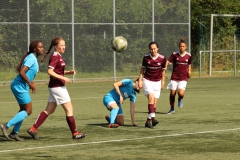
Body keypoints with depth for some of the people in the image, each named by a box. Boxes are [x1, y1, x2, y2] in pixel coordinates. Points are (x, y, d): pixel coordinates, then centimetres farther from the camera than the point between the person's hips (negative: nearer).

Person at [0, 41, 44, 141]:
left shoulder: (33, 58, 13)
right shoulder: (31, 58, -17)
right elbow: (21, 72, -26)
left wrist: (30, 82, 14)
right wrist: (30, 84, -16)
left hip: (21, 87, 10)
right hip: (20, 86, -10)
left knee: (23, 110, 14)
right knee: (28, 111, -8)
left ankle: (14, 133, 18)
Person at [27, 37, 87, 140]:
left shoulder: (58, 56, 14)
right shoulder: (55, 57, -15)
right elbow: (50, 71, -23)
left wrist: (69, 72, 9)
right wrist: (63, 78, -24)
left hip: (56, 87, 10)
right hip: (57, 86, -10)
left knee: (49, 110, 11)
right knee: (69, 109, -3)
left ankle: (33, 129, 10)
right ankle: (75, 133, 4)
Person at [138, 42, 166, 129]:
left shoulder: (162, 58, -6)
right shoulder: (146, 57, -6)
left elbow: (163, 70, 7)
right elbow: (142, 69, 5)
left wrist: (162, 82, 9)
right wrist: (140, 80, -1)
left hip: (157, 82, 2)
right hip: (147, 80, -2)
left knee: (155, 102, -2)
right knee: (151, 97, -23)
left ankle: (148, 121, 6)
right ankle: (153, 118, -31)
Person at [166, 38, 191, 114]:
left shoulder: (188, 56, 3)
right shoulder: (174, 55, -1)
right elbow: (168, 62, -6)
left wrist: (189, 72, 4)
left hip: (183, 78, 0)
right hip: (174, 77, 0)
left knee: (181, 93, -18)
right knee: (172, 93, 2)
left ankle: (180, 99, 20)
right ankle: (172, 108, 24)